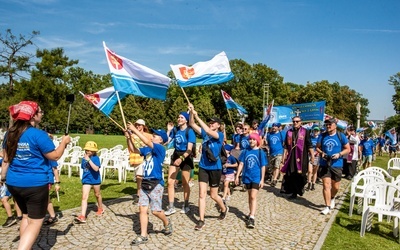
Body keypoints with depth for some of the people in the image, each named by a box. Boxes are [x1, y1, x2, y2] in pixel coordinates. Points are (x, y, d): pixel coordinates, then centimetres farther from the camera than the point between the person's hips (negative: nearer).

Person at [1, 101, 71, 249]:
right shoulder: (38, 135, -17)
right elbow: (55, 156, -12)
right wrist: (64, 142, 2)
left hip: (13, 184, 7)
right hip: (35, 185, -7)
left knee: (26, 216, 24)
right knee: (35, 222, 3)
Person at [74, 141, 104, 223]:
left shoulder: (96, 158, -17)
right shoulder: (84, 158, -2)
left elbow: (96, 168, -32)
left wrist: (89, 160, -35)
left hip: (95, 179, -3)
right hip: (86, 180, 3)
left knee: (97, 194, 20)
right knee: (84, 197, -7)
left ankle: (100, 209, 44)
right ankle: (82, 216, -11)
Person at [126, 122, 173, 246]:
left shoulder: (160, 148, -12)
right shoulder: (147, 149, 10)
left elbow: (147, 142, -24)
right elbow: (134, 150, 10)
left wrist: (135, 130, -19)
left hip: (156, 184, -7)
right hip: (145, 183, 7)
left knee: (156, 210, 0)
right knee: (142, 209, 5)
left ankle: (167, 223, 30)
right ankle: (143, 236, 14)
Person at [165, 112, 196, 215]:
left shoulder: (189, 131, -14)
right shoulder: (175, 130, 2)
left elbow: (189, 149, -20)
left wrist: (181, 158, -32)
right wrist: (168, 130, -5)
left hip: (186, 158, -5)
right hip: (175, 156, 5)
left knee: (185, 183, 6)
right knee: (170, 182, -1)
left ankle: (186, 205, 26)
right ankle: (171, 207, 10)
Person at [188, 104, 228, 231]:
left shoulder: (220, 135, -10)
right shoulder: (204, 133, 2)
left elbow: (209, 131, -30)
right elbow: (192, 124, -7)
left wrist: (197, 116, -33)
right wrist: (191, 112, -25)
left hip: (215, 168, -4)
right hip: (203, 167, 4)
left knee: (213, 195, 11)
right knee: (202, 194, 0)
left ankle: (224, 209, 41)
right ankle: (201, 220, 10)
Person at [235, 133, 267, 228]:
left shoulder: (260, 152, -5)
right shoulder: (245, 151, 2)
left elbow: (263, 167, -3)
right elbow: (241, 164, 4)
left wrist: (262, 179, -6)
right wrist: (237, 176, 1)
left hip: (256, 178, -4)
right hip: (247, 177, 4)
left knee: (253, 197, -11)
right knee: (249, 196, 17)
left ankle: (251, 218, -11)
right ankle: (251, 213, 33)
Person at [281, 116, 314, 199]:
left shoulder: (305, 132, 1)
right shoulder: (289, 132, 11)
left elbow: (309, 145, -3)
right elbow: (286, 146, 12)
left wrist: (312, 155, -8)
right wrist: (284, 155, 7)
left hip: (302, 157, -3)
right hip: (291, 157, 3)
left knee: (300, 175, 0)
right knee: (291, 175, 3)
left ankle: (300, 189, 20)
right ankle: (294, 192, 13)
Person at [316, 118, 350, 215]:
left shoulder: (341, 136, -1)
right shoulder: (322, 136, 3)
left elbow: (347, 149, 3)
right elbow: (317, 147, 12)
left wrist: (339, 154, -15)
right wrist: (321, 153, -9)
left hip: (337, 165, 0)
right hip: (324, 164, 0)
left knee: (336, 187, 10)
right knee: (326, 185, -4)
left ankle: (332, 198, 42)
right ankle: (327, 207, 3)